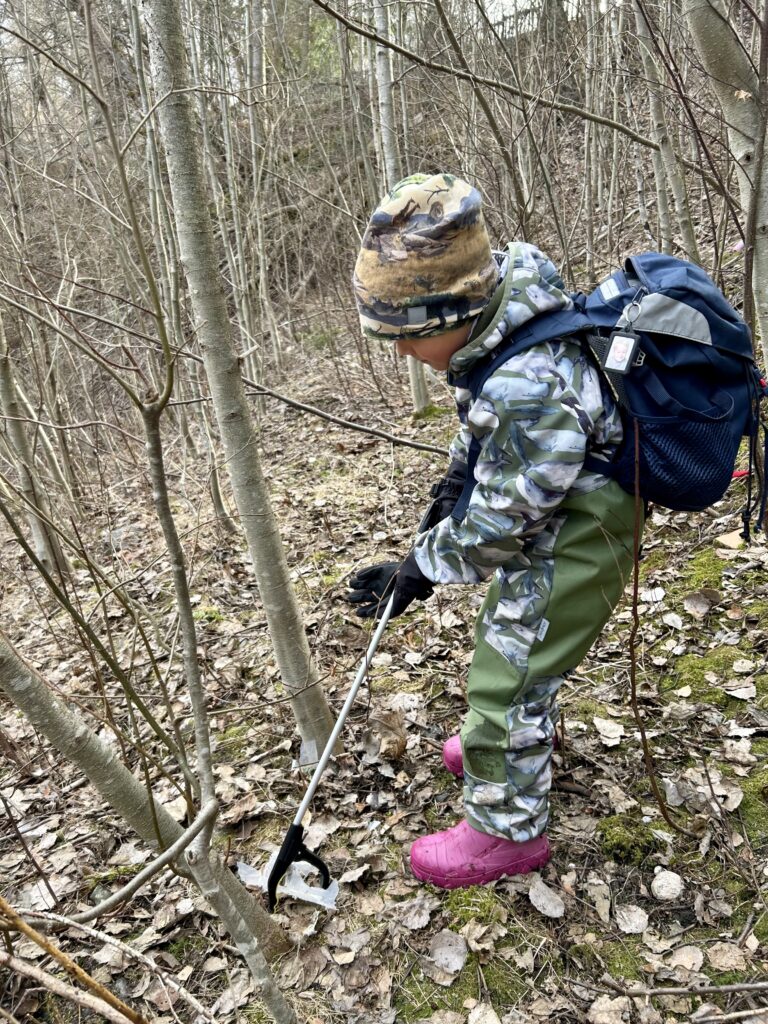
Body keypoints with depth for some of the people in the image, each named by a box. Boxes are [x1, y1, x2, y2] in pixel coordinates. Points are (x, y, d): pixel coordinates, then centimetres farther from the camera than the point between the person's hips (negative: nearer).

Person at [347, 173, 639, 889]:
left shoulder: (532, 391, -39)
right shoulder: (502, 286, -10)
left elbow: (498, 522, -26)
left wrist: (420, 569, -13)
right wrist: (454, 481, 7)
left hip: (577, 535, -10)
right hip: (542, 506, 10)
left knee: (509, 669, 0)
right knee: (513, 635, 27)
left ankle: (507, 831, 22)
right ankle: (507, 745, 53)